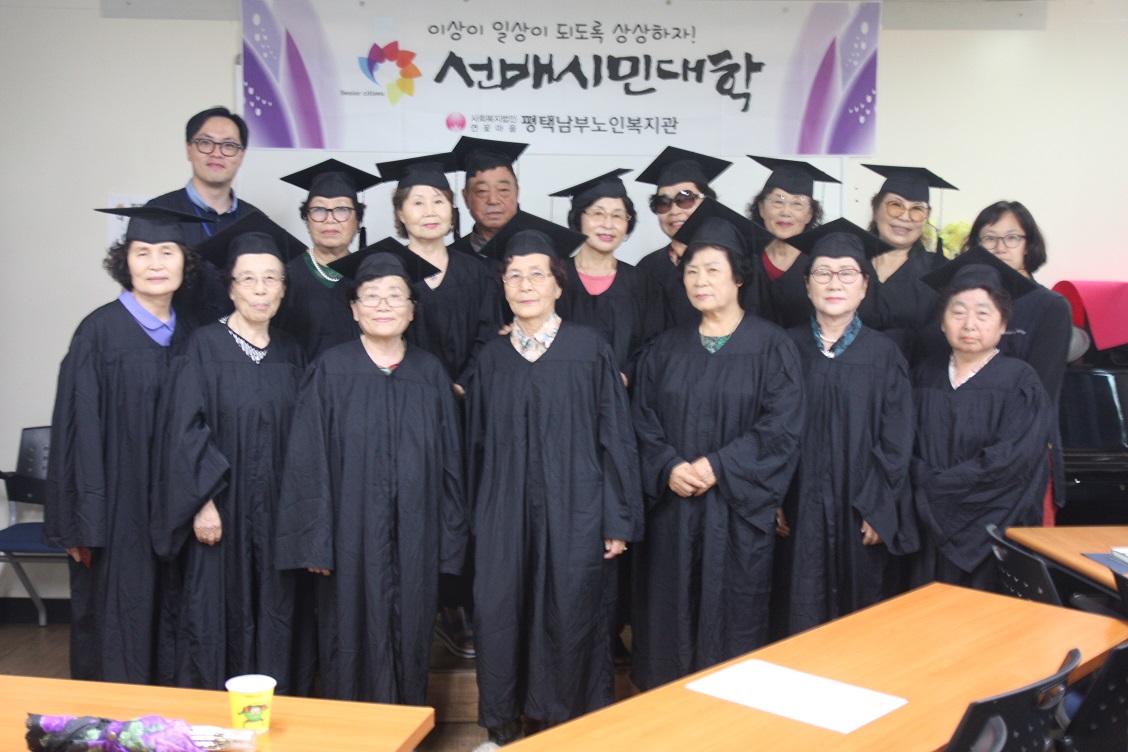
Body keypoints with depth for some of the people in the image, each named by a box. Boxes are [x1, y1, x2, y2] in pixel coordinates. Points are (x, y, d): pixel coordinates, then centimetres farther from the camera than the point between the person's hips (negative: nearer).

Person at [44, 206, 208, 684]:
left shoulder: (188, 336, 7)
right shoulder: (100, 331, -9)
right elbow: (79, 429, -11)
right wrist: (83, 521, -13)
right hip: (119, 504, -5)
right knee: (116, 620, 2)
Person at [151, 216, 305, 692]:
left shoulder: (290, 354, 8)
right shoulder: (205, 345, -6)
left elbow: (300, 436, 11)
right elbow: (185, 428, -10)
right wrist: (203, 501, -15)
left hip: (274, 511, 4)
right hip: (221, 507, -4)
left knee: (272, 615, 8)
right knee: (215, 612, 2)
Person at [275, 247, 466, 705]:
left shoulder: (431, 374, 6)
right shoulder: (331, 370, -2)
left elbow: (449, 461, 7)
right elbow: (307, 460, -4)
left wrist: (450, 540, 3)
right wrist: (315, 540, -10)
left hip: (414, 536, 2)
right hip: (351, 535, -2)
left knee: (409, 642, 10)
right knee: (354, 646, 4)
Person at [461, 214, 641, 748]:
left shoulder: (589, 350, -3)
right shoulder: (492, 358, 8)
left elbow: (615, 436, -3)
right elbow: (479, 443, 12)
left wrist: (619, 519, -7)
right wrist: (476, 516, 9)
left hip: (574, 509, -3)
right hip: (505, 511, 3)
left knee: (570, 617, 2)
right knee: (498, 613, 3)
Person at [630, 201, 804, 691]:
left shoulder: (771, 347, -1)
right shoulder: (666, 350, 10)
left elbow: (781, 428, -9)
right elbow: (644, 423, 6)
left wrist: (717, 466, -17)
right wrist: (669, 468, -12)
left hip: (739, 511, -3)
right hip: (672, 510, 3)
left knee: (733, 616, 2)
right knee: (670, 616, 7)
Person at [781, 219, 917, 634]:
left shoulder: (883, 354, 0)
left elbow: (896, 442, -2)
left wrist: (878, 510, -9)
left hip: (861, 510, 0)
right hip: (801, 510, 1)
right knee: (804, 614, 3)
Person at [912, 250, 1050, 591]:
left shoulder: (1020, 381, -4)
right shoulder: (926, 377, 9)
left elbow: (1011, 459, -14)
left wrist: (936, 482, -13)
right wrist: (924, 480, -13)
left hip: (991, 529, -3)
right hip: (933, 527, 4)